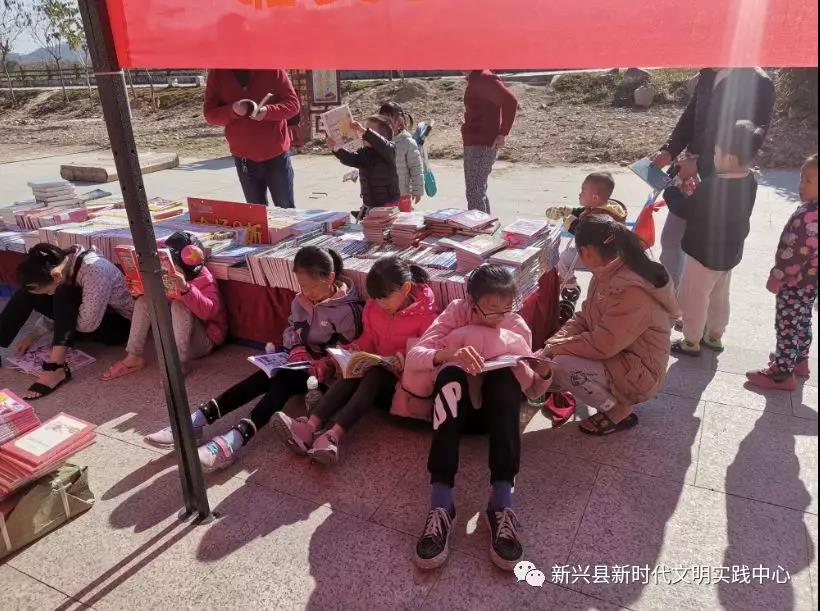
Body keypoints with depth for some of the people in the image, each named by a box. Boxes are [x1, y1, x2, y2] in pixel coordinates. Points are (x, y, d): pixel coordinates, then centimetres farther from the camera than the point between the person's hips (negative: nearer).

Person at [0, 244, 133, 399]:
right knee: (28, 292, -8)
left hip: (119, 325, -8)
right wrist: (33, 336, 0)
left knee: (64, 295, -31)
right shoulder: (64, 263, -8)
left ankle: (55, 367, -34)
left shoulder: (94, 271, -32)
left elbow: (87, 324, -31)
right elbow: (57, 310, 8)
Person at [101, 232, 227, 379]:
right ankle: (133, 357, -7)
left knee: (179, 306, -31)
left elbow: (209, 311, -38)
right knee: (144, 301, -4)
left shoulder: (204, 279, -20)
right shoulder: (170, 274, 0)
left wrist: (185, 289, -51)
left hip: (204, 340, -7)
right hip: (173, 333, 7)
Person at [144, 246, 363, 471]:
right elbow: (290, 330, 12)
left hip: (323, 371, -6)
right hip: (299, 361, 6)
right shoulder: (301, 300, 4)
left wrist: (324, 365, -30)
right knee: (264, 377, -23)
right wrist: (296, 348, -9)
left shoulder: (347, 309, -15)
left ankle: (234, 440, -50)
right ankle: (197, 420, -32)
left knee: (282, 381, -32)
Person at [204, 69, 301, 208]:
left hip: (277, 154, -1)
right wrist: (232, 110, -20)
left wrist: (268, 111, -22)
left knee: (286, 209, 7)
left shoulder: (272, 69, -5)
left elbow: (293, 103, -4)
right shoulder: (217, 73, 0)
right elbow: (209, 114, 0)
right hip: (243, 157, 2)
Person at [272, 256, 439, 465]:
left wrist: (402, 359, -29)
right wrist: (354, 349, -6)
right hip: (376, 367, 5)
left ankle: (333, 436, -47)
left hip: (404, 377, -5)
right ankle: (310, 427, -41)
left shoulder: (425, 312, -13)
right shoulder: (373, 307, 2)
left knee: (373, 374, -34)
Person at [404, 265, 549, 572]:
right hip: (455, 406, -1)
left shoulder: (518, 326, 1)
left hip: (497, 409, 1)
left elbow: (533, 391, 4)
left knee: (505, 375, -32)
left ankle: (502, 501, -40)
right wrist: (449, 354, -40)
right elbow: (413, 357, -20)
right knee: (450, 373, -34)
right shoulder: (455, 313, -5)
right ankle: (441, 503, -42)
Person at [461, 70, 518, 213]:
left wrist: (503, 134, -21)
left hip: (482, 145, -11)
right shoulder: (473, 79, 15)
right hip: (473, 144, 11)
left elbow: (510, 100, -23)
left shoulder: (483, 78, -14)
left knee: (475, 193, -10)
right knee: (479, 191, 19)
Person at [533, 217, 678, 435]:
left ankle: (618, 412, -3)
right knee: (547, 361, -1)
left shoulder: (632, 292, -30)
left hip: (638, 375, -9)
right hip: (617, 360, 9)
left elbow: (601, 345, -31)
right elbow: (582, 319, 2)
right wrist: (549, 347, -12)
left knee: (559, 365, -25)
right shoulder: (606, 275, -1)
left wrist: (554, 348, -20)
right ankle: (613, 398, 9)